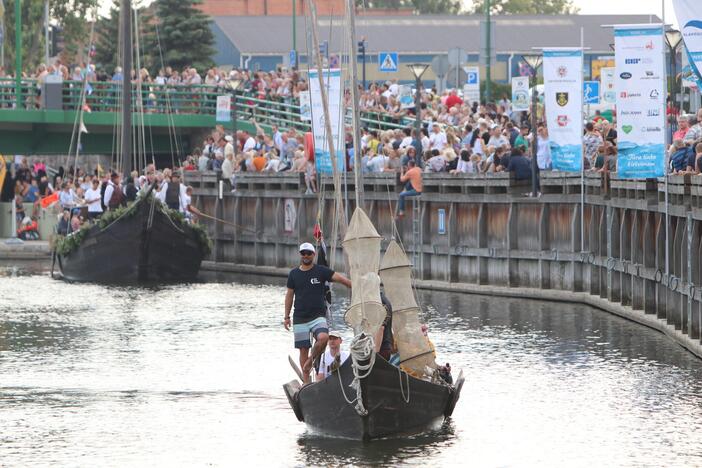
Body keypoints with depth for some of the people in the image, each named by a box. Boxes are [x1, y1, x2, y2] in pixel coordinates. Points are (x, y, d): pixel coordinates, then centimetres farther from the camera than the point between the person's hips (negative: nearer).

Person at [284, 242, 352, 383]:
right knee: (303, 349, 2)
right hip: (300, 318, 2)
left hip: (318, 316, -2)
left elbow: (340, 279, -6)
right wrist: (287, 317, 11)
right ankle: (306, 381, 10)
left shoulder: (321, 271, 0)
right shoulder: (294, 274, 8)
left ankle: (312, 359, -3)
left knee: (323, 337, -29)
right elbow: (289, 295, 13)